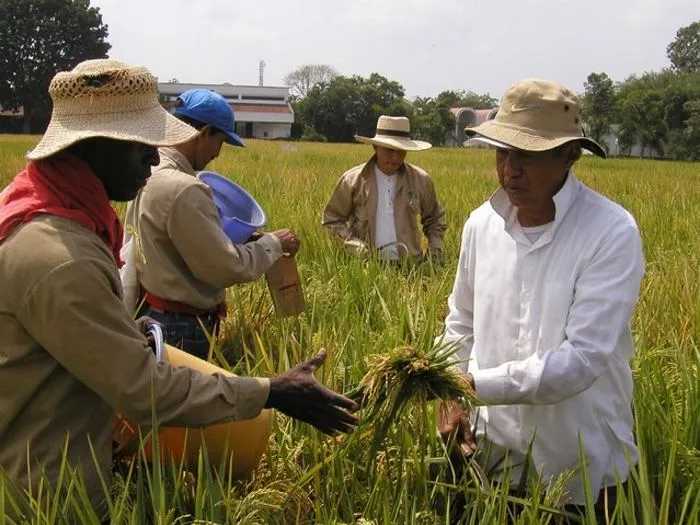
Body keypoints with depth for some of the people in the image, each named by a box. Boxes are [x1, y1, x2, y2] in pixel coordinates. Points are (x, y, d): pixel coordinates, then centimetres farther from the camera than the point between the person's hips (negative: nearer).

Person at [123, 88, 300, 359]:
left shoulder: (148, 172, 5)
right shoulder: (182, 189, -25)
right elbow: (228, 268, -21)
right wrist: (273, 243, -6)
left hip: (149, 313, 10)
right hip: (179, 328, -10)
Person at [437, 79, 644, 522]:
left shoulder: (612, 233, -19)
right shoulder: (482, 222, -2)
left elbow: (582, 358, -24)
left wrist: (474, 383, -25)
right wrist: (452, 399, -1)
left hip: (583, 468, -4)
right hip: (495, 454, 4)